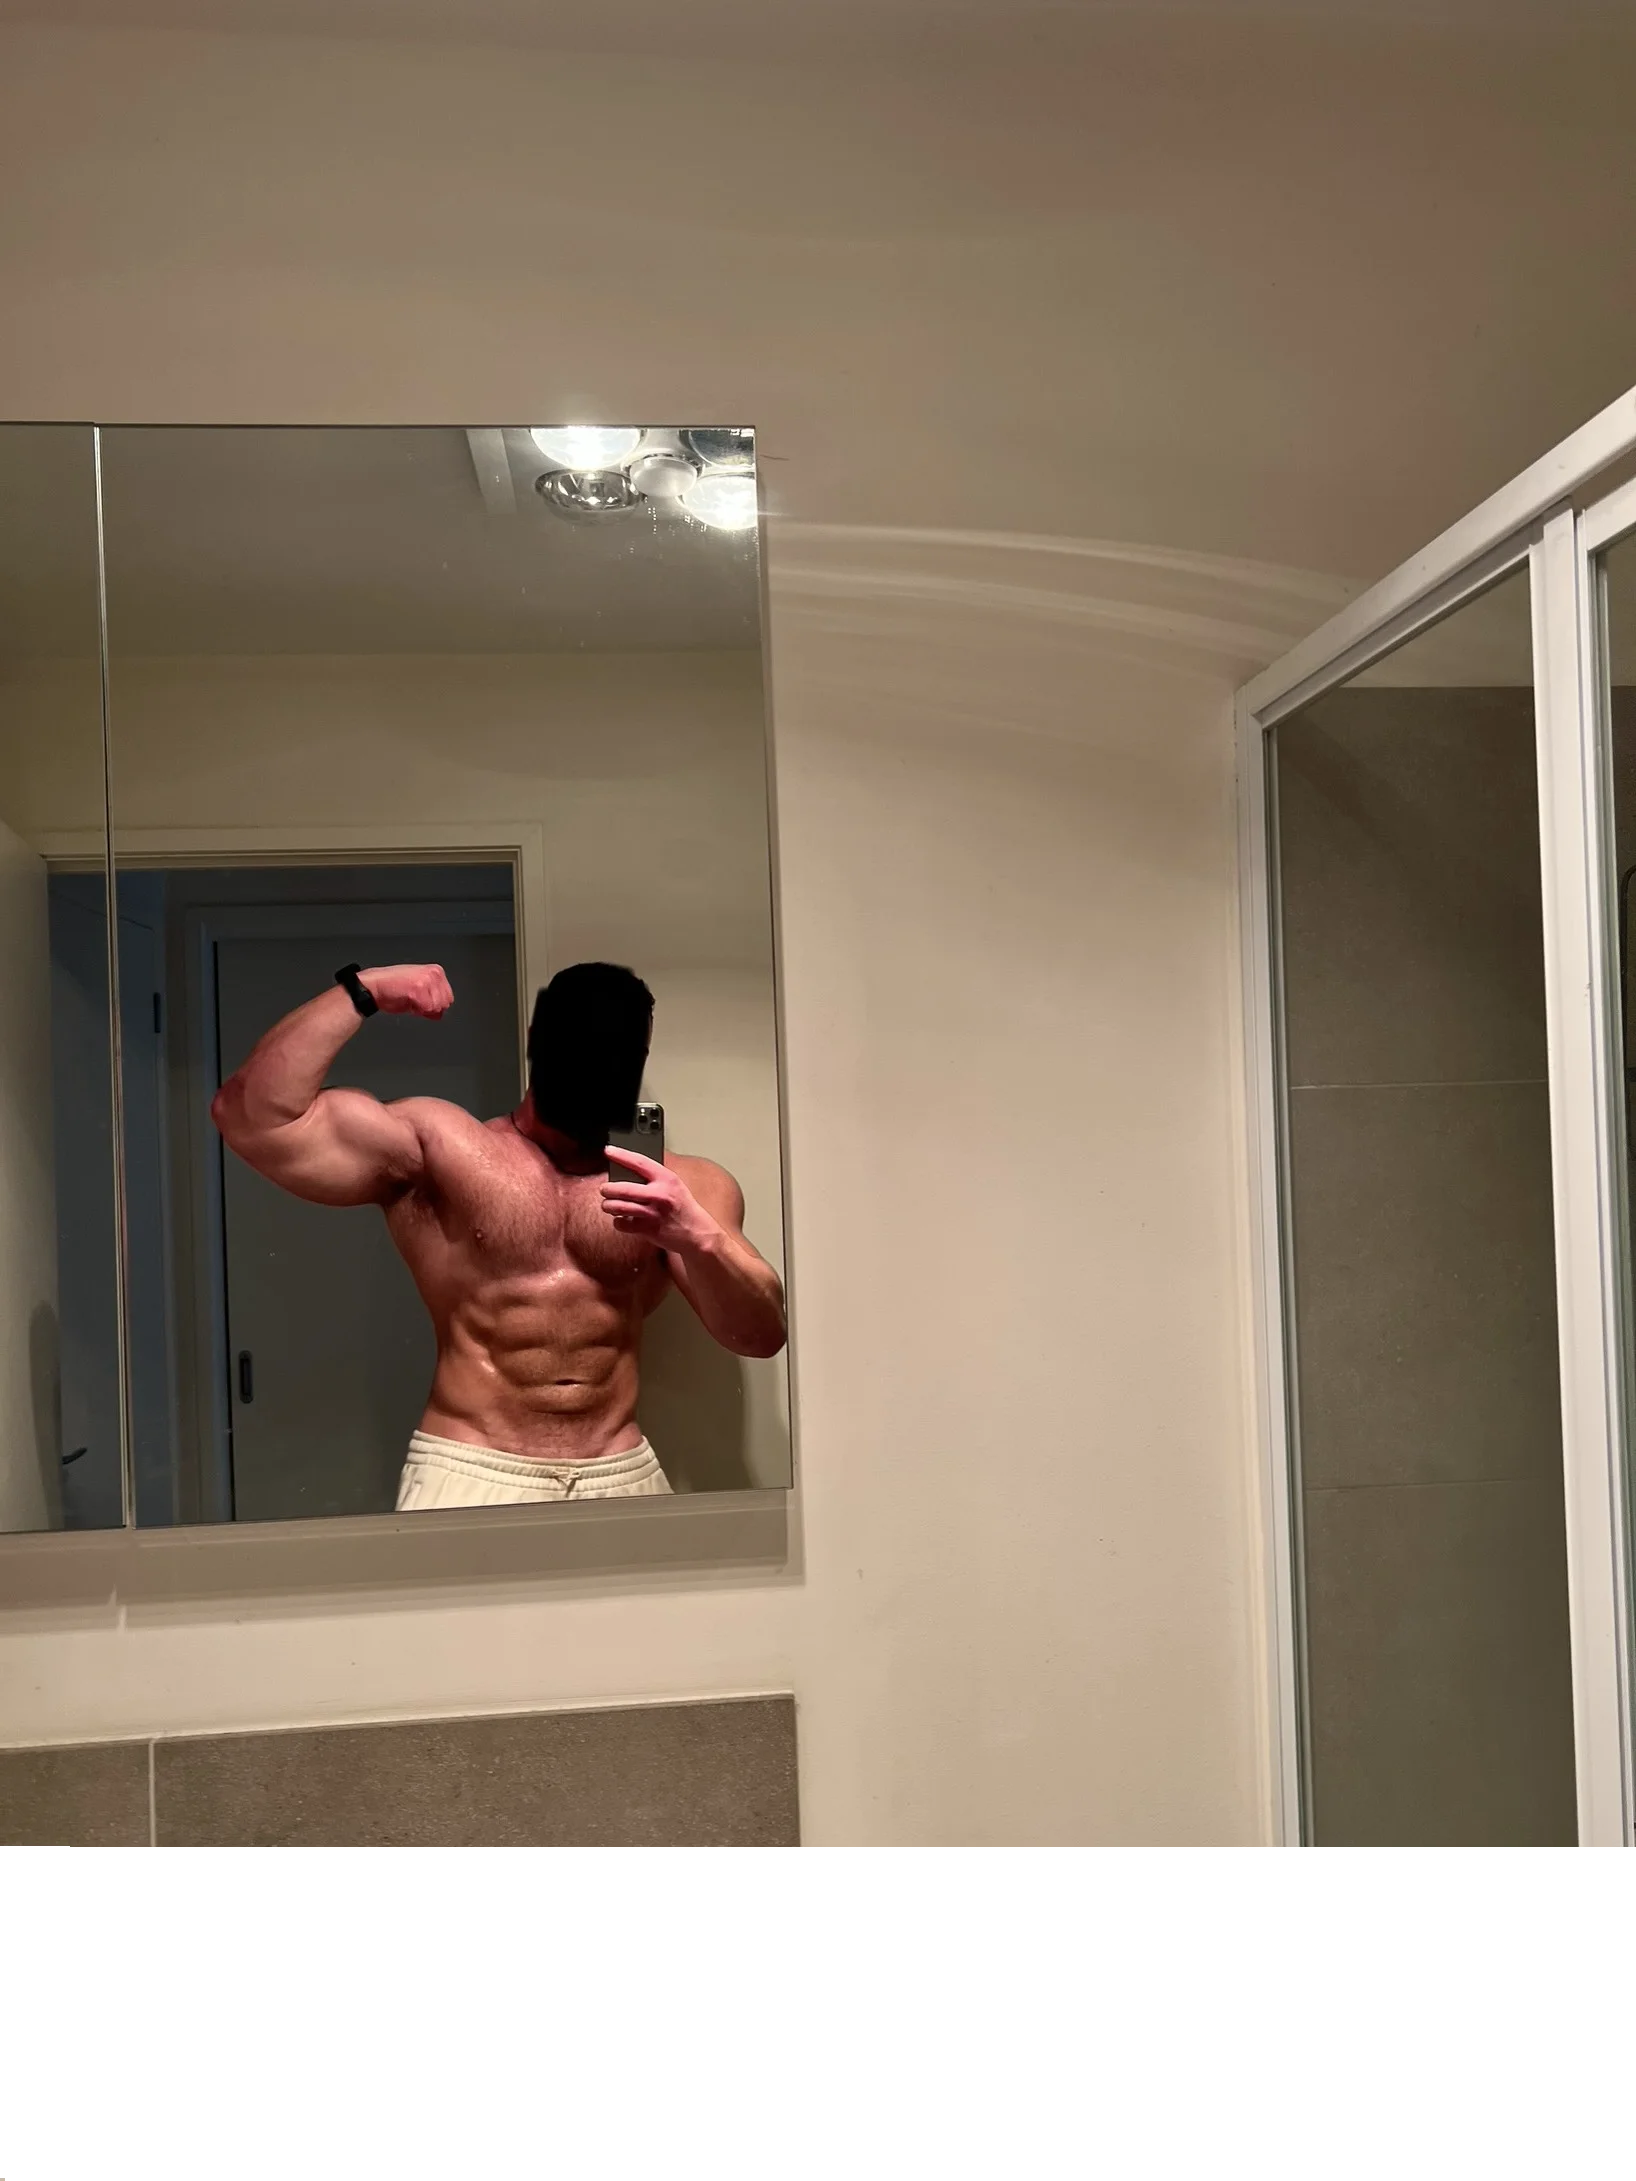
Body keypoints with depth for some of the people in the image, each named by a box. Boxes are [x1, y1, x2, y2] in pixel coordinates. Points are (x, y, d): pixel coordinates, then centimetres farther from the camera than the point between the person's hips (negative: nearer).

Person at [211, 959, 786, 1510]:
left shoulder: (682, 1187, 7)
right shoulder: (432, 1144, 3)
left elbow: (761, 1334, -2)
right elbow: (251, 1116, -6)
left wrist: (699, 1238, -20)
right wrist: (359, 992, -8)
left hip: (623, 1481, 2)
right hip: (470, 1478, -2)